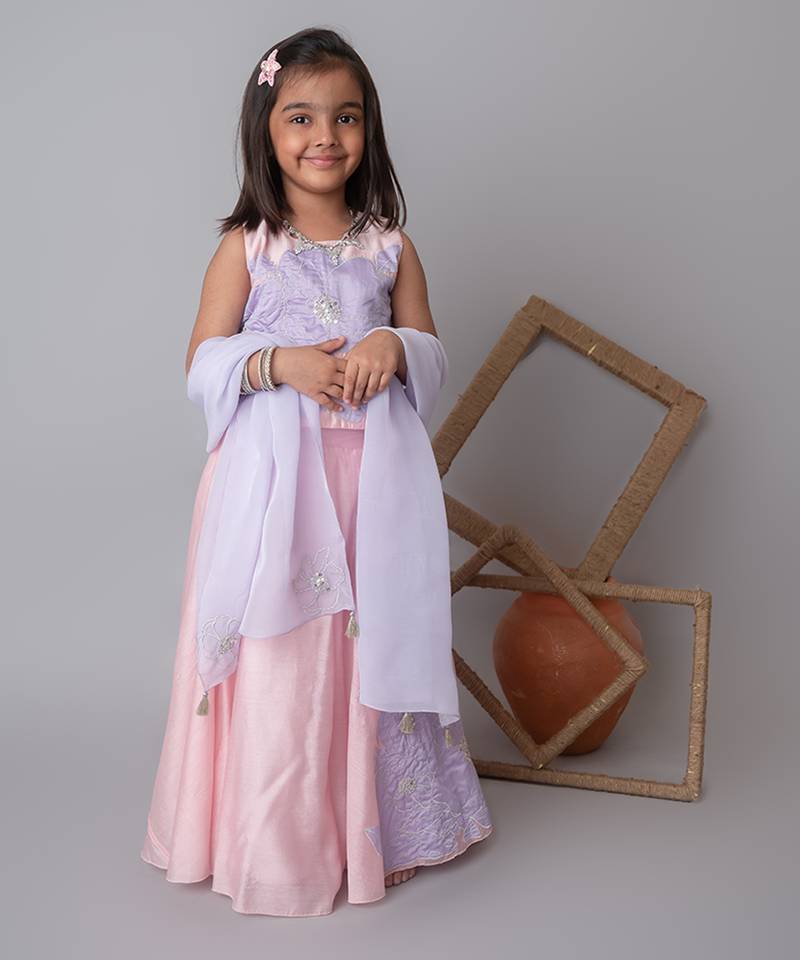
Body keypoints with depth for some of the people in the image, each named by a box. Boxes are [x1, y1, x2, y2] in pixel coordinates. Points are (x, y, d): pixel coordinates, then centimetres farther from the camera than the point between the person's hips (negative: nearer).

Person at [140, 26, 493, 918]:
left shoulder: (390, 248, 7)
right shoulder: (245, 246, 1)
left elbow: (432, 359, 10)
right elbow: (203, 366, 0)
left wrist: (394, 347, -12)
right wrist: (278, 363, -17)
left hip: (372, 477, 2)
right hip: (274, 479, -2)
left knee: (372, 641, 7)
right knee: (277, 655, 1)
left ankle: (372, 820, 26)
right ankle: (275, 840, 18)